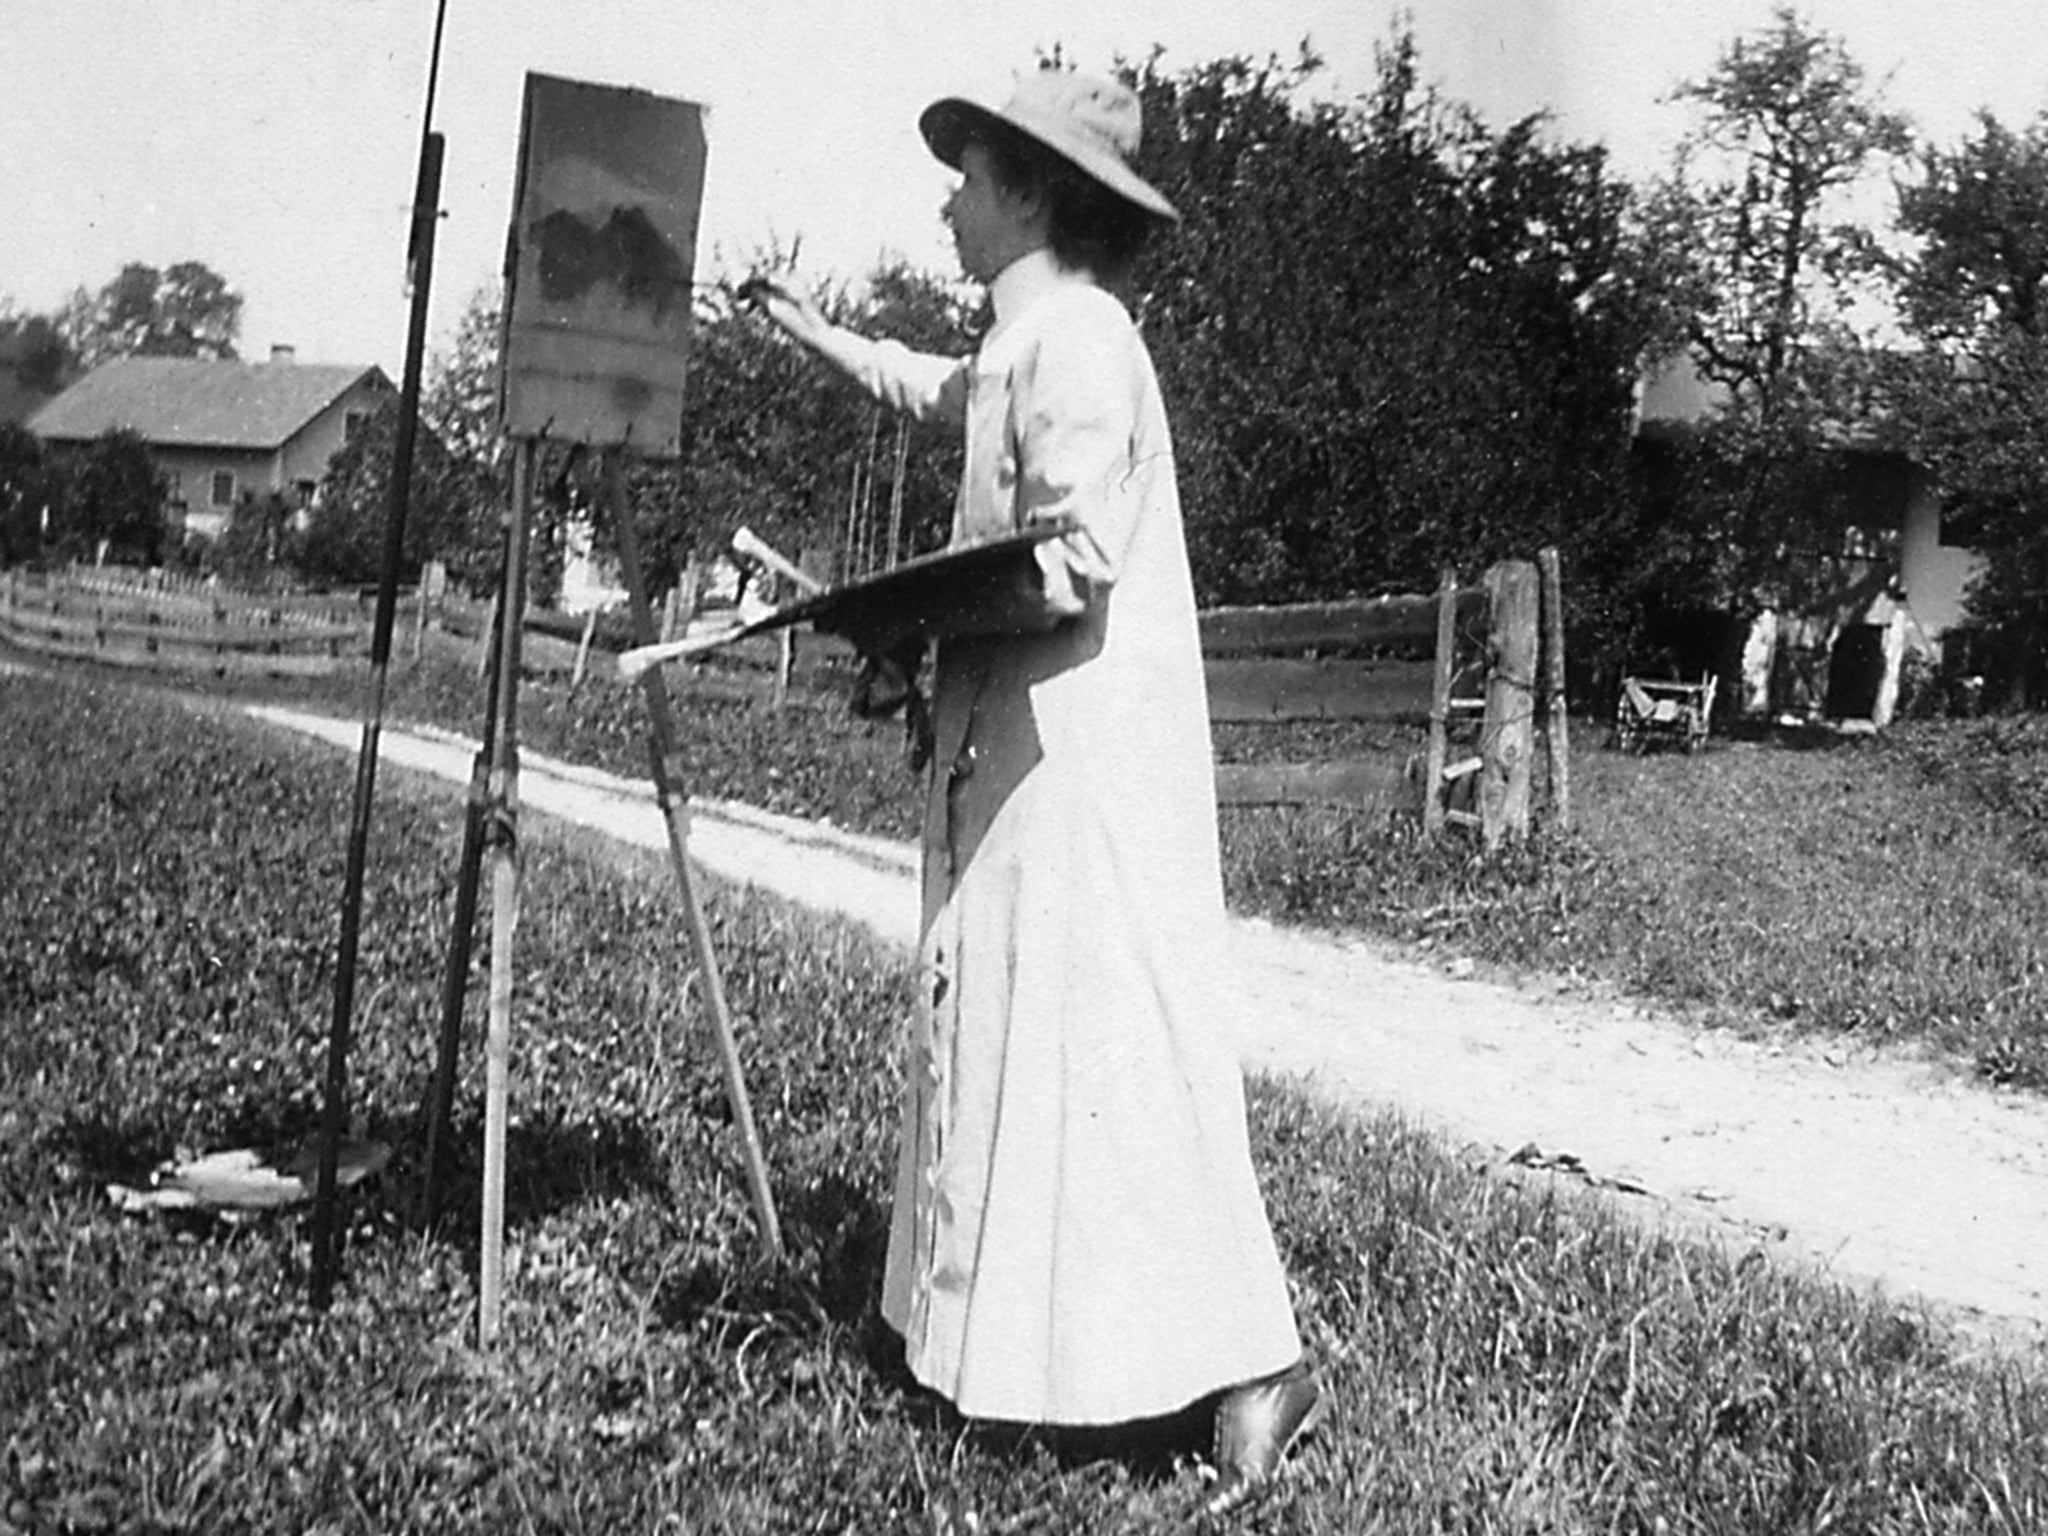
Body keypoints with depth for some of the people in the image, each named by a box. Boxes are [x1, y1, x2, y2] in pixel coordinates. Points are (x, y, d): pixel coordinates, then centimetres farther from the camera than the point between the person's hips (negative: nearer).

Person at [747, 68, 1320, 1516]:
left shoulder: (1073, 339, -14)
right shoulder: (1027, 344, 17)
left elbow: (1072, 570, -22)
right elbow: (932, 385, 40)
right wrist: (805, 324, 49)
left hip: (1087, 758, -10)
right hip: (1027, 756, 10)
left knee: (1110, 1050, -11)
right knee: (1005, 1037, 13)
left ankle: (1255, 1360, -6)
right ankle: (1014, 1325, 22)